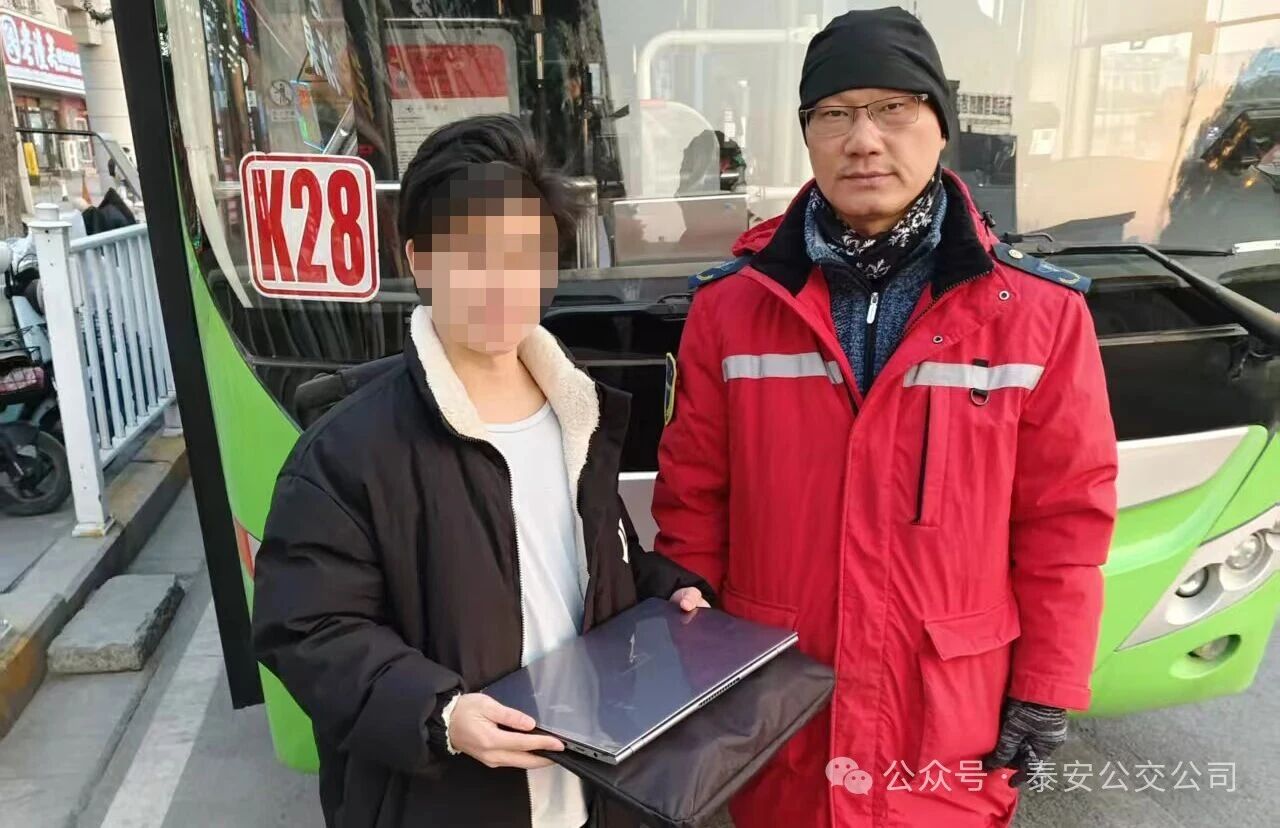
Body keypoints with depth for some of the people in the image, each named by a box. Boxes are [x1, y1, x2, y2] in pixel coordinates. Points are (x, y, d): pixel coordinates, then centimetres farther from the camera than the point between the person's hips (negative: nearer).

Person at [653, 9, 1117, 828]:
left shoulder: (1040, 311, -8)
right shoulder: (731, 305, -6)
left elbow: (1066, 518, -3)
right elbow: (692, 500, -1)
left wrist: (1047, 690, -1)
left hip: (954, 723, 0)